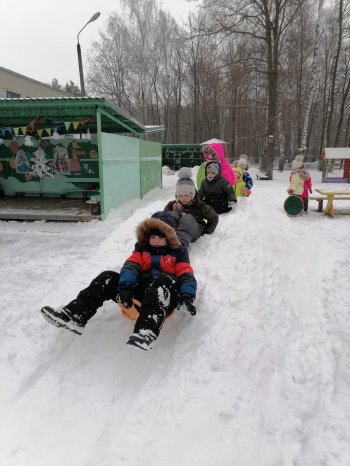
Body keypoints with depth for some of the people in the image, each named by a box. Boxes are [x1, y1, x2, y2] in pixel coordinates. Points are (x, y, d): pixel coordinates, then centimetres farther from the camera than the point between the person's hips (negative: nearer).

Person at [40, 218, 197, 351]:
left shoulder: (178, 253, 11)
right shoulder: (141, 249, 18)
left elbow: (186, 276, -3)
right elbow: (131, 266, -1)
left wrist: (187, 297, -23)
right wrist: (125, 287, -21)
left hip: (166, 295, -4)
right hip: (140, 289, 4)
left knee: (161, 280, -39)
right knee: (107, 278, -14)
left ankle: (147, 330, -59)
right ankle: (75, 316, -24)